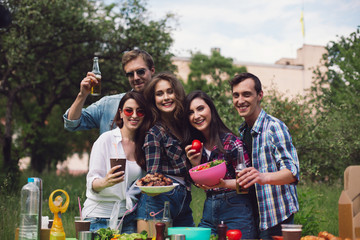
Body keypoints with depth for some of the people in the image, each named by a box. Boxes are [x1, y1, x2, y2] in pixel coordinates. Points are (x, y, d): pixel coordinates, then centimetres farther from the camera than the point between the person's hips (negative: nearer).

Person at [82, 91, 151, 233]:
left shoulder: (143, 144, 6)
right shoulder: (106, 139, -8)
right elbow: (92, 182, -12)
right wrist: (105, 182, -32)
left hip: (128, 216, 4)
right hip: (100, 214, -4)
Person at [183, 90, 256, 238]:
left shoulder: (231, 141, -11)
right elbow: (201, 185, 11)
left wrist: (223, 183, -27)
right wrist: (195, 164, -6)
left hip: (235, 211, -5)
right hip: (209, 211, 6)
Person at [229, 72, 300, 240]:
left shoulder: (274, 127, -12)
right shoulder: (243, 132, 13)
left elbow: (292, 172, -22)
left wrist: (264, 177, -39)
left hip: (277, 218, -7)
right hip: (254, 216, 7)